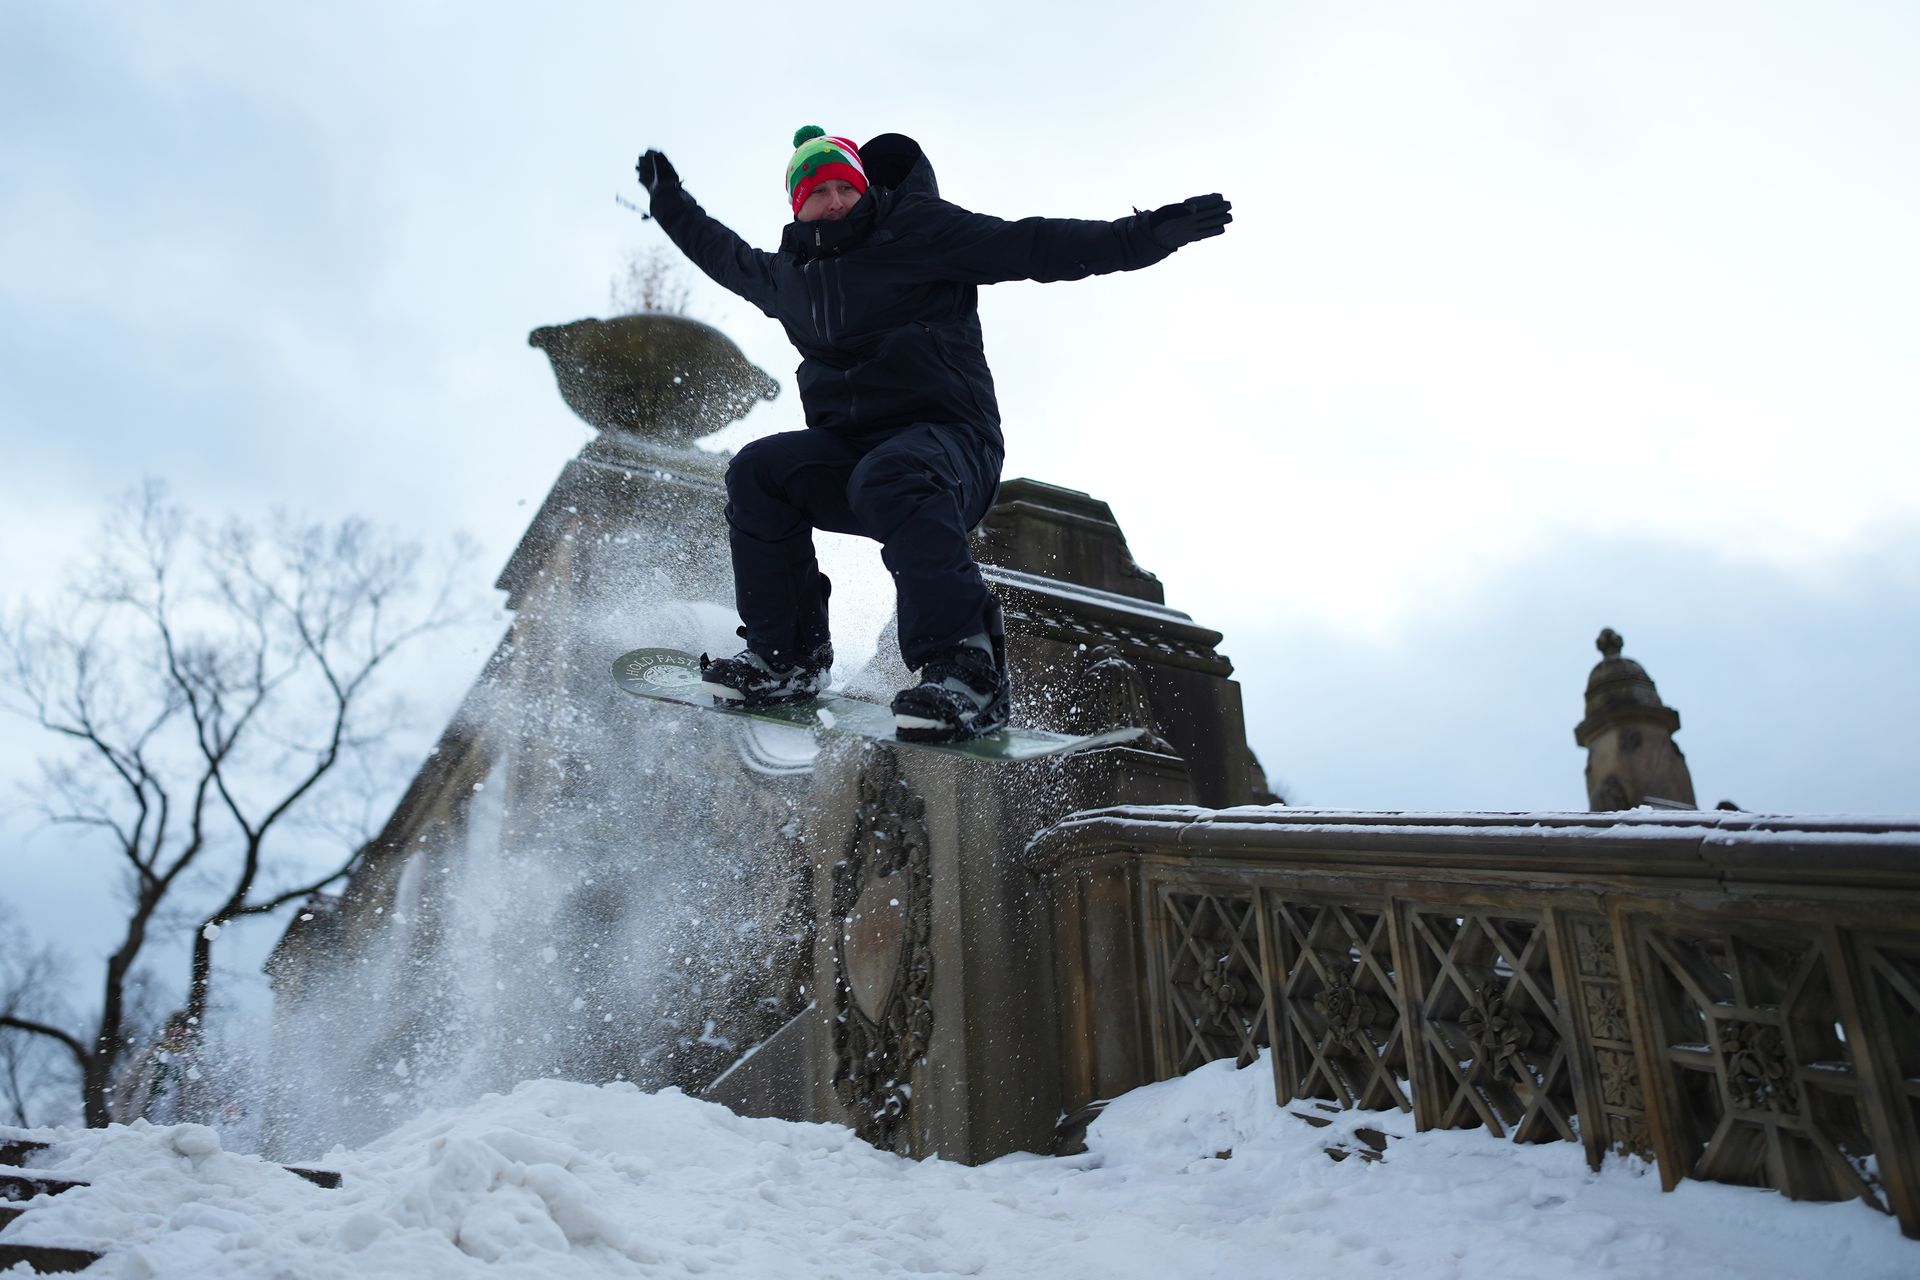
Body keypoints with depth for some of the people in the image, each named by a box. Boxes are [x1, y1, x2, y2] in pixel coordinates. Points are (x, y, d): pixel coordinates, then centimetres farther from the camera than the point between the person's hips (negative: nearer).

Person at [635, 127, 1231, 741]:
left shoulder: (920, 231, 1)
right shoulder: (790, 275, 18)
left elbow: (1033, 246, -6)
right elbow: (728, 258, 42)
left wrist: (1144, 234, -14)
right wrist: (673, 207, 50)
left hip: (950, 440, -6)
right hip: (845, 453, 6)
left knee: (888, 478, -38)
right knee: (758, 471, -17)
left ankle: (968, 666, -42)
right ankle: (787, 655, -8)